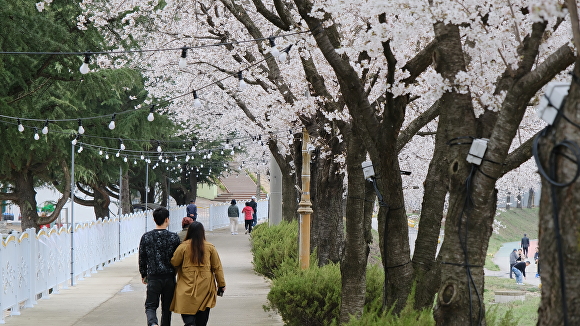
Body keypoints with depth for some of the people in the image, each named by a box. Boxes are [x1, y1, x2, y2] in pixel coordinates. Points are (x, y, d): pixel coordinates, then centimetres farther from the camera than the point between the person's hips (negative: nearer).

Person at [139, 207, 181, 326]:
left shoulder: (146, 237, -3)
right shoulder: (174, 237, -5)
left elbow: (142, 258, 3)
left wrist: (143, 275, 17)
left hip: (153, 277, 0)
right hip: (169, 277, 0)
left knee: (150, 306, 2)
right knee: (166, 307, 13)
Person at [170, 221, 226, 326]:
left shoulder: (183, 247, -7)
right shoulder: (210, 247, -1)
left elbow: (174, 263, 4)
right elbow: (217, 267, 4)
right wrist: (221, 285, 12)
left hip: (188, 285, -2)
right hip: (205, 286, 2)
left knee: (187, 310, 0)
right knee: (202, 314, 11)